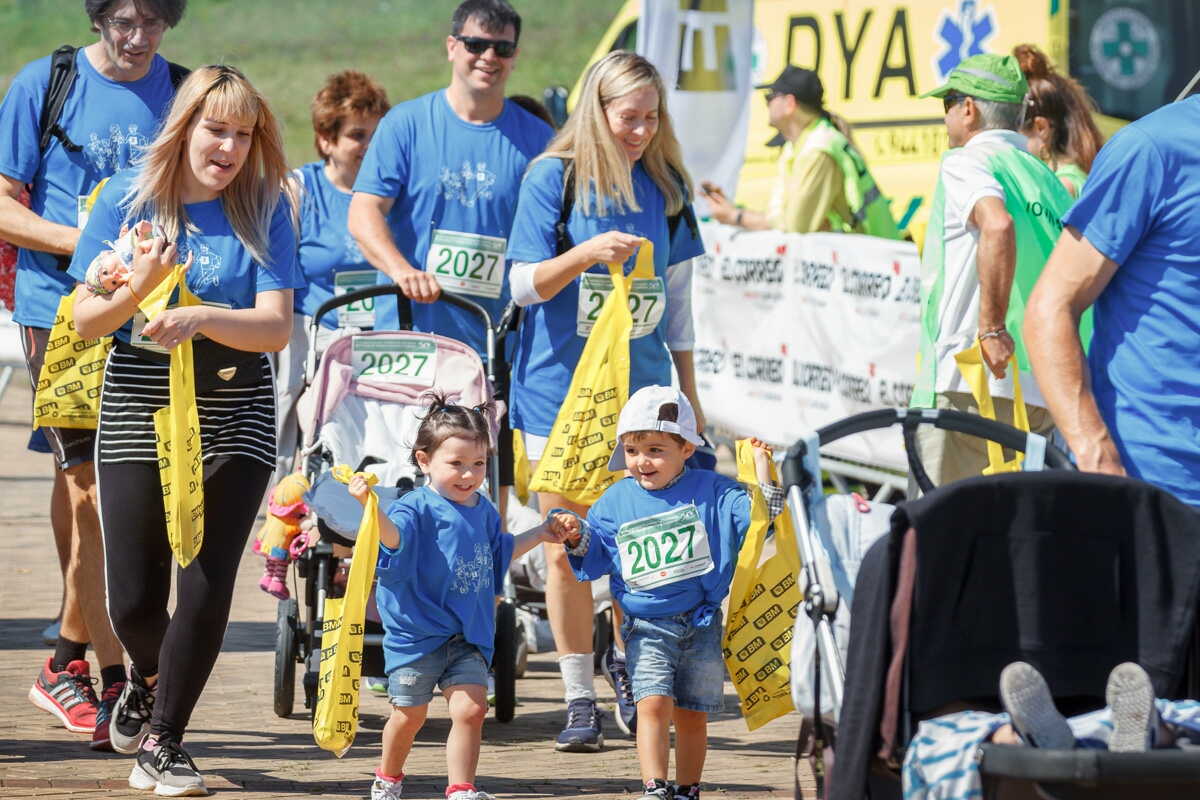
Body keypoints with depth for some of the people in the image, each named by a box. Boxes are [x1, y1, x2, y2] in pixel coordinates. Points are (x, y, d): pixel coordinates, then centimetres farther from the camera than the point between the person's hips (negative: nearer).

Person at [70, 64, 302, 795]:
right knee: (134, 600, -1)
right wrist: (139, 288, -21)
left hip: (235, 417, 0)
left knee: (208, 586, -9)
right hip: (138, 411, 0)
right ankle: (149, 675, 36)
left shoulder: (264, 208, -1)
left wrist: (201, 317, -27)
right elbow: (87, 320, -2)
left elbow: (276, 326, -10)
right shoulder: (128, 199, -1)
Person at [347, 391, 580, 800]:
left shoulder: (483, 511, 8)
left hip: (468, 636, 5)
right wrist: (370, 506, -52)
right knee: (409, 715, 6)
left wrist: (543, 534, 26)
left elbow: (500, 552, 27)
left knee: (471, 708, -9)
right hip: (417, 631, -5)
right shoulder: (418, 508, -14)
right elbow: (395, 538, -35)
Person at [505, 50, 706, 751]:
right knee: (568, 552, 0)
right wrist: (587, 253, -24)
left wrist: (690, 399, 13)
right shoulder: (554, 178, -4)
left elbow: (677, 302, 13)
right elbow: (524, 285, -7)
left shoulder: (664, 186, 6)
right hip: (561, 384, -2)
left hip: (640, 384, 2)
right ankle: (580, 701, 7)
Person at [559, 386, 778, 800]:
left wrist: (764, 480, -16)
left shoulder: (709, 490, -3)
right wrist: (577, 542, -9)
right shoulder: (615, 502, 3)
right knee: (653, 704, -15)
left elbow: (752, 519, -5)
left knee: (691, 715, 8)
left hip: (701, 624, 0)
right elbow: (594, 559, 10)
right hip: (647, 628, 0)